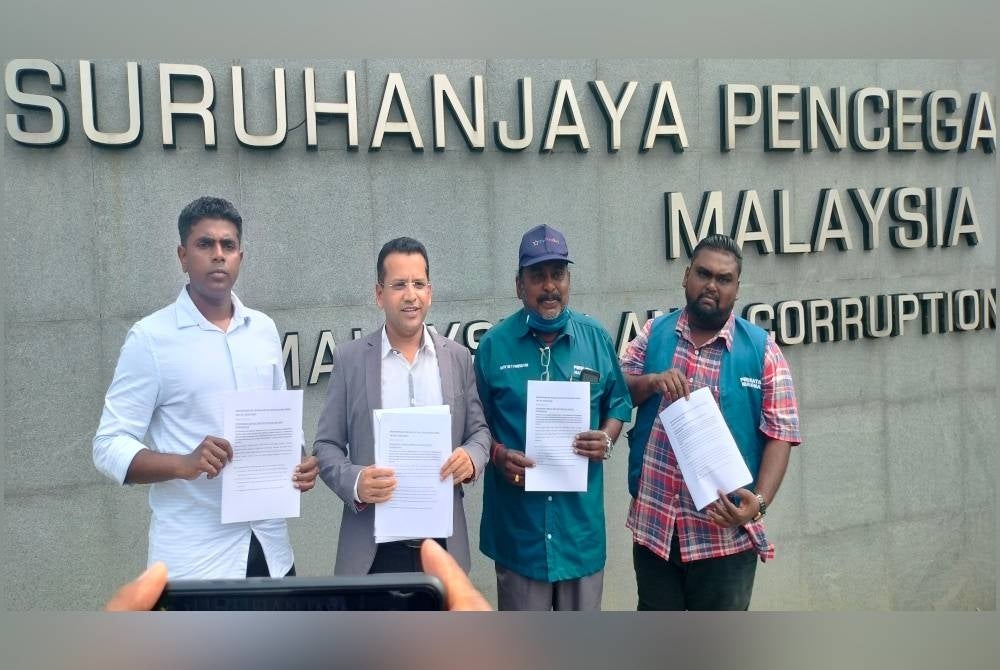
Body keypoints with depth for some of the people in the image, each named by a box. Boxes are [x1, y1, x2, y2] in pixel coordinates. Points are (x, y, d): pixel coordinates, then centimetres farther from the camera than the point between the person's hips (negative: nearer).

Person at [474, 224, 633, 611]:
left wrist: (606, 440, -8)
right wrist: (498, 455, -15)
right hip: (518, 516, -2)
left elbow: (619, 404, 11)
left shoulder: (596, 339, 2)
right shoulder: (495, 344, -3)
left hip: (581, 511, 2)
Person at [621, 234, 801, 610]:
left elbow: (780, 435, -6)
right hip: (653, 522, 2)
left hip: (725, 532, -2)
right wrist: (652, 381, -15)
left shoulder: (762, 350, -4)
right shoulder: (654, 334, 4)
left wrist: (759, 502, -21)